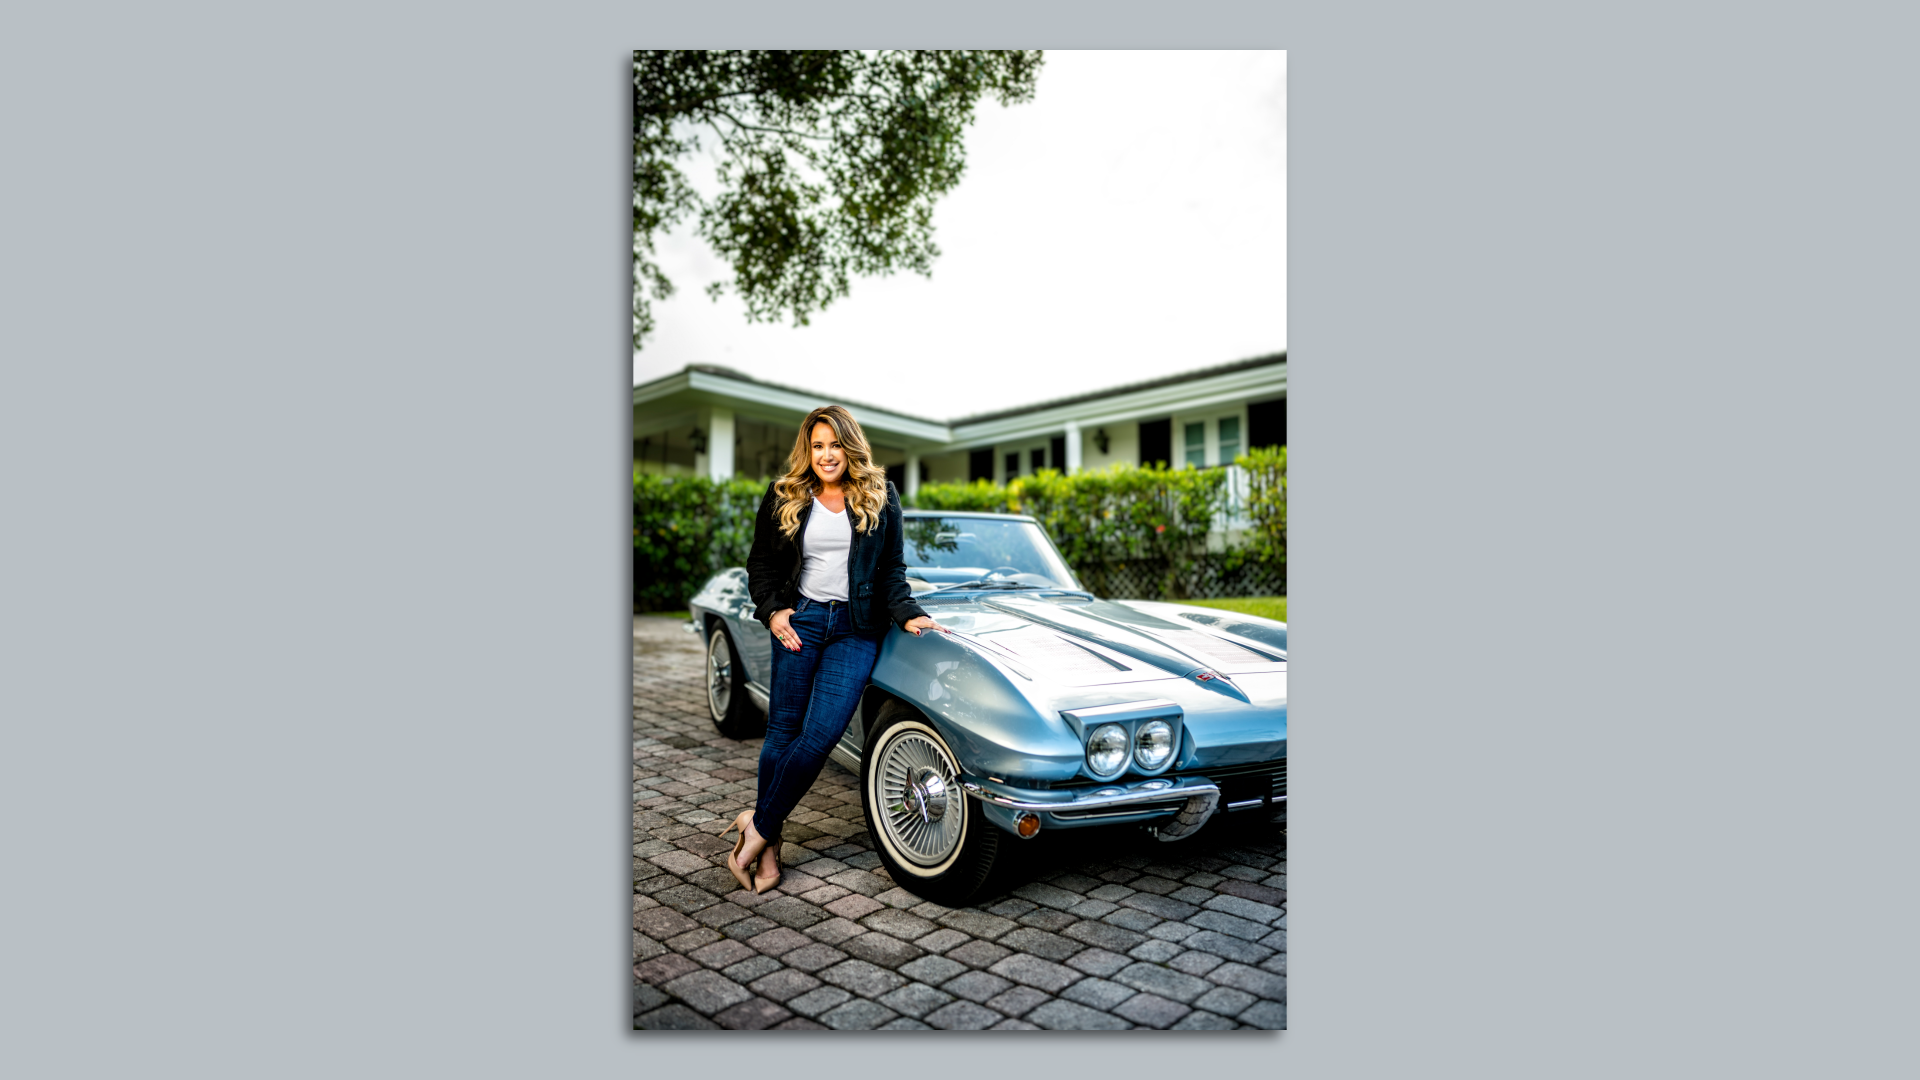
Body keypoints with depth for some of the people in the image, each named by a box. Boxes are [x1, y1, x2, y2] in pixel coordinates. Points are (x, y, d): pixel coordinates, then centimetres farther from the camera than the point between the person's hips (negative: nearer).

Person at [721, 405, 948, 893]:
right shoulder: (783, 498, 7)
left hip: (857, 628, 0)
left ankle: (758, 825, 5)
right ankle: (769, 845, 15)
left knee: (820, 735, -11)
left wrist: (907, 614, -5)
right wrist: (772, 610, -4)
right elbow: (760, 564, 12)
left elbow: (893, 570, 9)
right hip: (799, 620, 0)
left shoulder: (881, 497, 7)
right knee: (783, 733, 1)